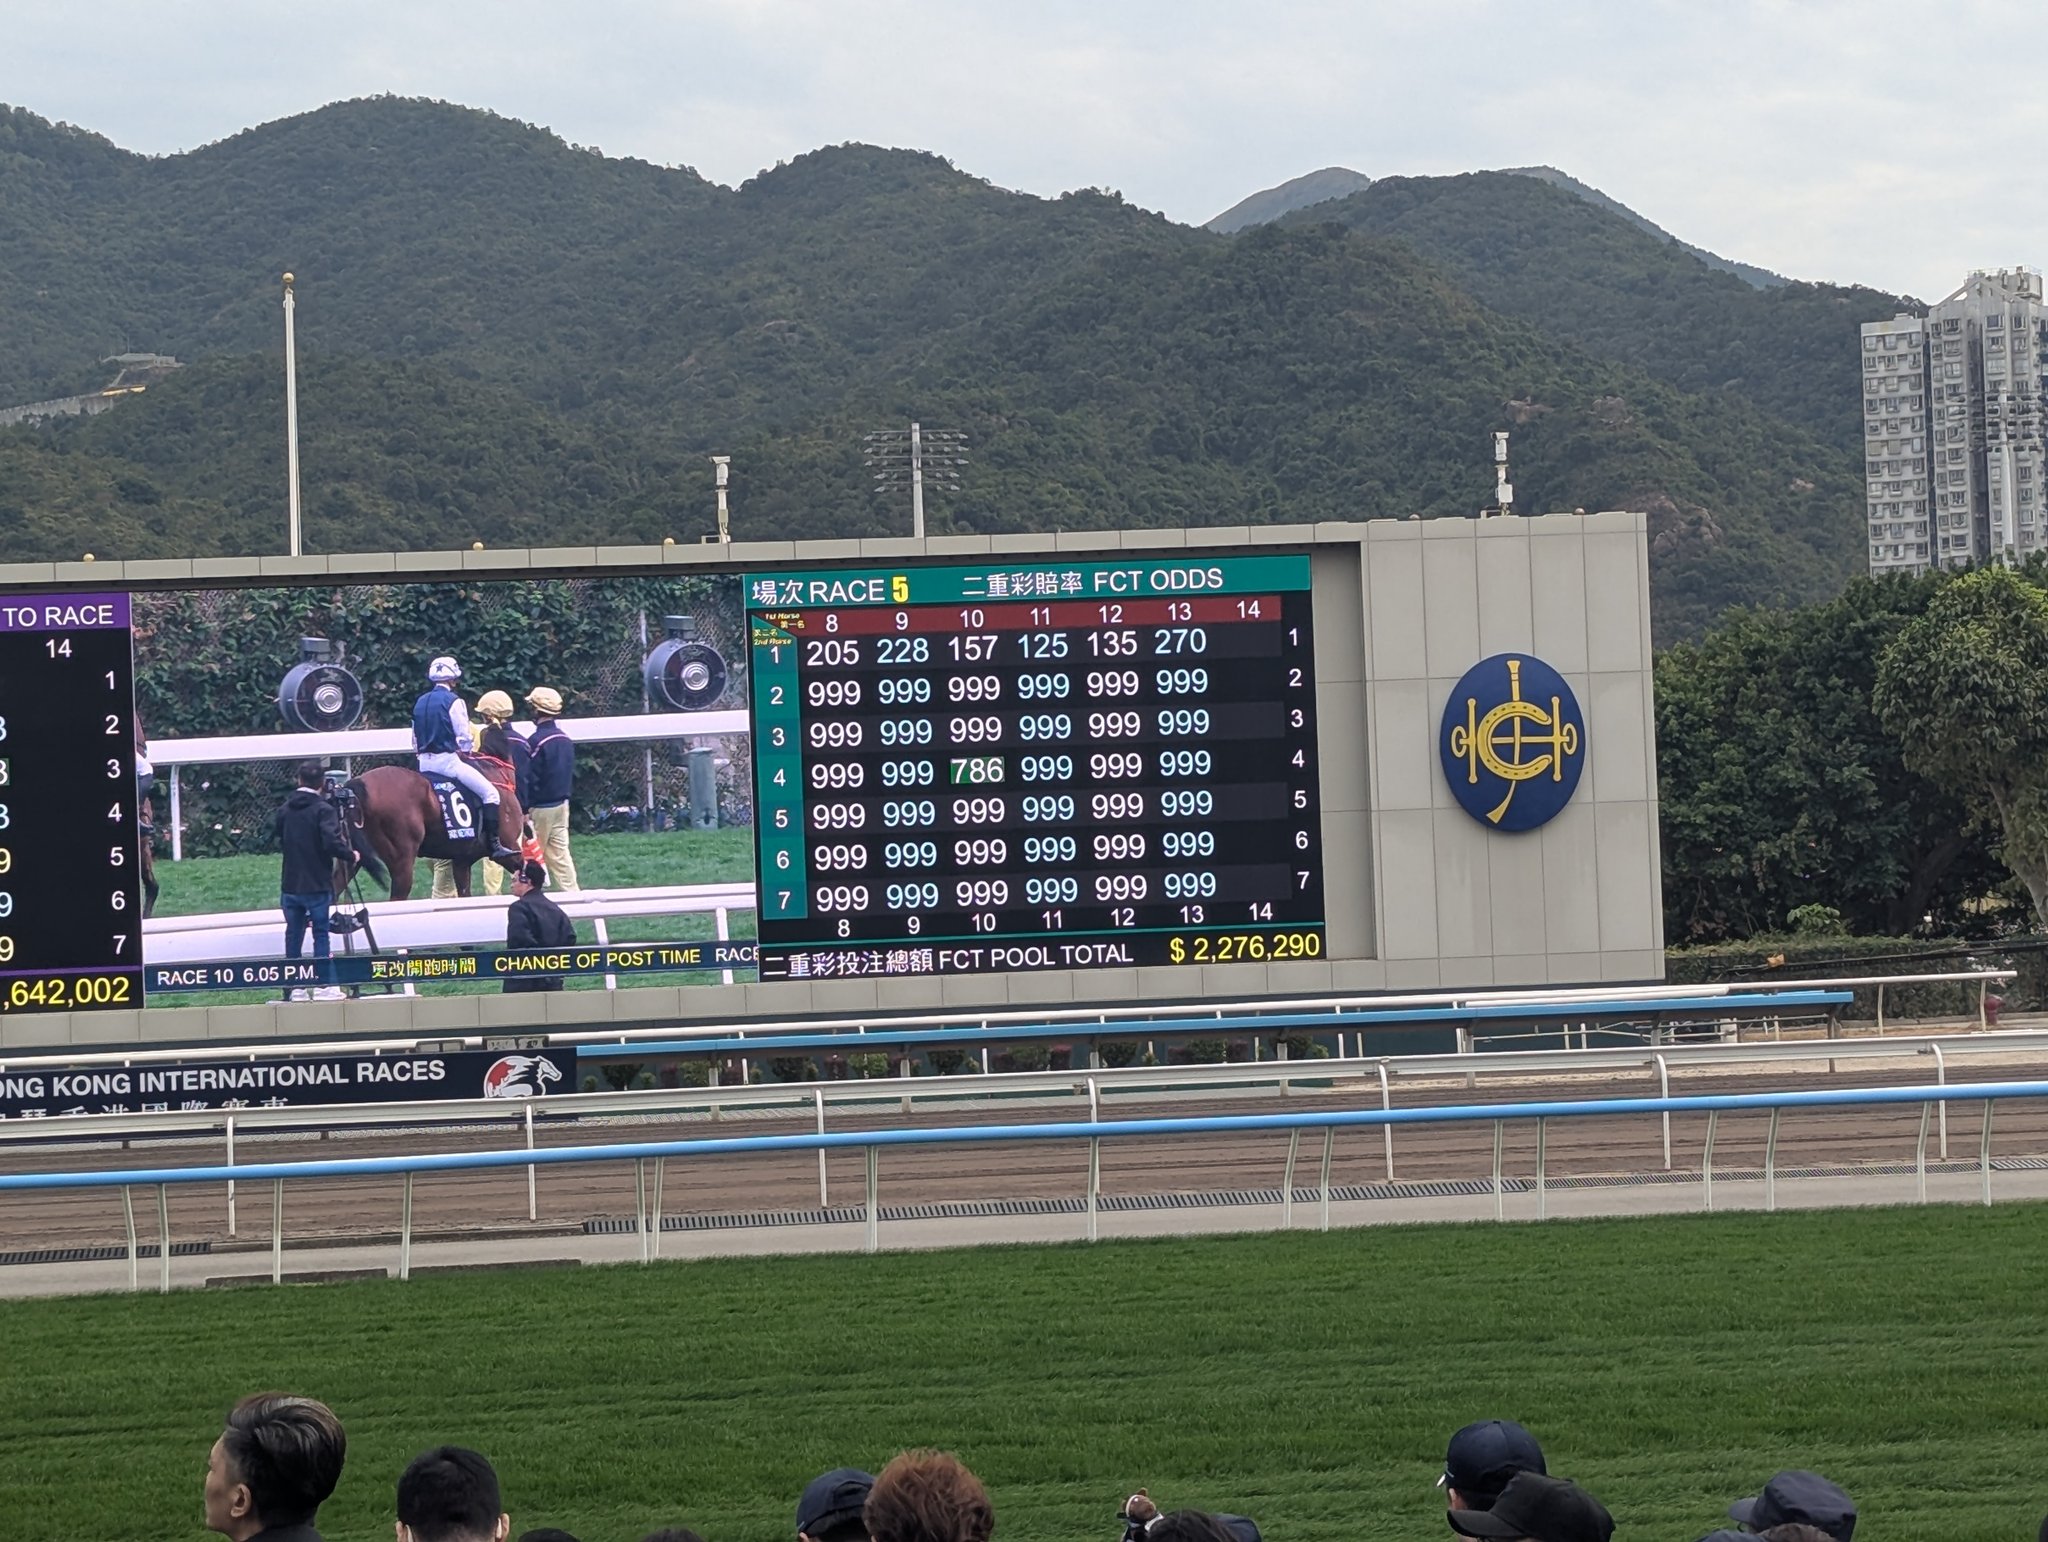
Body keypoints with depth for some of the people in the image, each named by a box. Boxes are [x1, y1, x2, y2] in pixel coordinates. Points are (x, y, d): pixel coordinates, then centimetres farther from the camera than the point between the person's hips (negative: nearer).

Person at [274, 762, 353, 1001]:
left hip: (290, 885, 5)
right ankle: (324, 985, -1)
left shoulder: (285, 810, 6)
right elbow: (331, 842, -22)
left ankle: (294, 986, 10)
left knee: (293, 934, 9)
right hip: (317, 885, -5)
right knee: (321, 934, 1)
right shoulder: (323, 810, -12)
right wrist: (349, 855, -7)